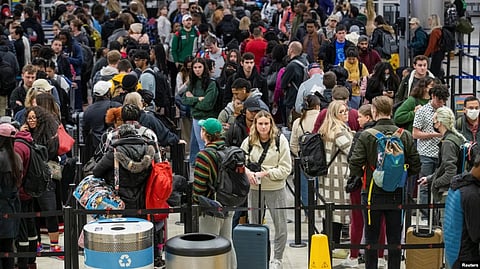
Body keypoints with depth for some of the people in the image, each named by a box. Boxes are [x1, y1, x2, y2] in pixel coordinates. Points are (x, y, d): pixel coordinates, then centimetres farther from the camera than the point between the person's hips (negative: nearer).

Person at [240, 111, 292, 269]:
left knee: (280, 226, 3)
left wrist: (265, 173, -17)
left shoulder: (280, 140, -8)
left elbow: (285, 168, -9)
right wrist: (247, 172, -16)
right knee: (254, 224, 13)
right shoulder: (249, 141, -2)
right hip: (254, 188, 2)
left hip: (275, 188, -2)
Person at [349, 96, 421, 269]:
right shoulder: (405, 135, -4)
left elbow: (355, 166, -16)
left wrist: (364, 174, 4)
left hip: (372, 193, -2)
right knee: (395, 239, 11)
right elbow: (415, 167, -2)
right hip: (397, 194, 2)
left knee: (371, 239, 9)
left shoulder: (366, 136, -12)